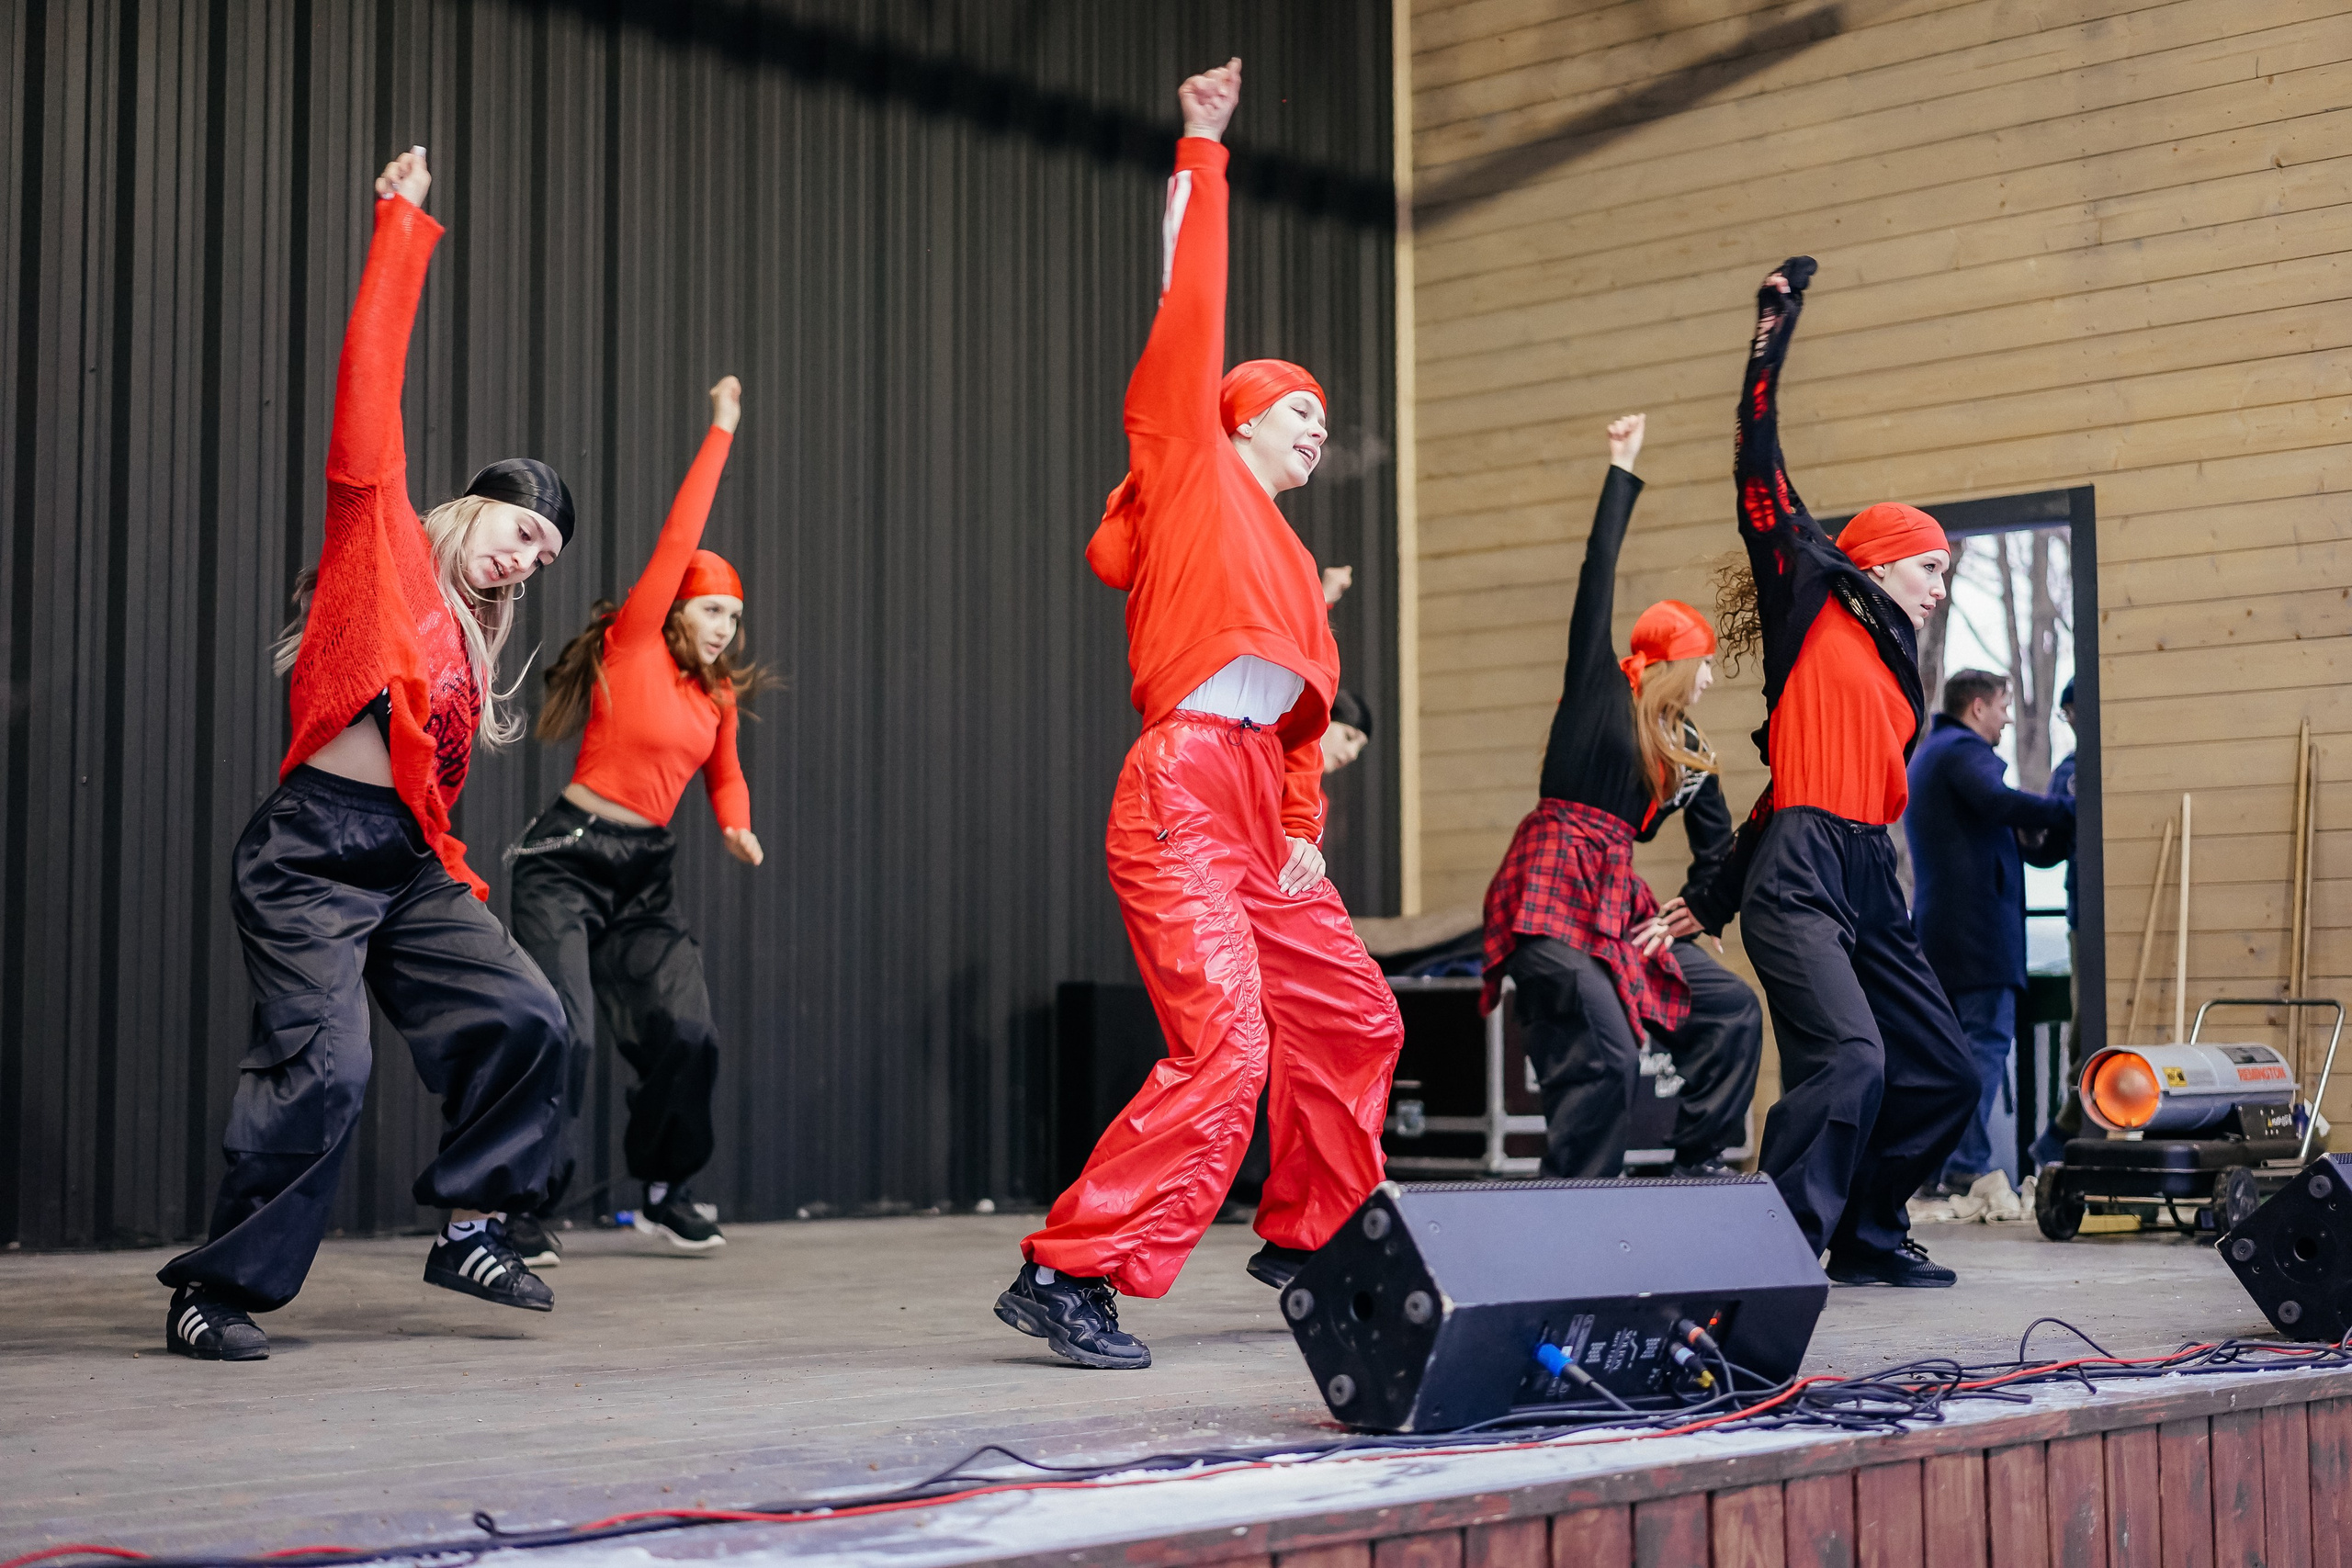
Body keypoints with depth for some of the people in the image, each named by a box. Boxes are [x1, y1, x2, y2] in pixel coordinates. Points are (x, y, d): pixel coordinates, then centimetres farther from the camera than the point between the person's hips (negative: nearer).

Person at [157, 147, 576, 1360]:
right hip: (313, 853, -8)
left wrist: (462, 889, 11)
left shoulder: (466, 644, 22)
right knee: (322, 1067, -16)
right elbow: (369, 389, -5)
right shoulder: (381, 539, 4)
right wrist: (402, 226, -5)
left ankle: (467, 1228, 8)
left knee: (523, 1014, -4)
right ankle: (215, 1290, -4)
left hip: (409, 862, 8)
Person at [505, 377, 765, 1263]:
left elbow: (724, 774, 26)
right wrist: (721, 431, -7)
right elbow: (678, 541, -11)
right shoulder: (632, 647, -6)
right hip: (568, 857, -6)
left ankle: (664, 1192, 15)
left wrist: (737, 826, 4)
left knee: (688, 1034, -4)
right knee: (566, 1033, -15)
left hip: (646, 871, 6)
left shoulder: (720, 694, 11)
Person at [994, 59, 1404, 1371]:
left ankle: (1305, 1238, 32)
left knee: (1354, 1019, 15)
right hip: (1183, 791, -9)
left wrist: (1306, 828, 10)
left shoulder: (1291, 562, 24)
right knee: (1225, 1050, -18)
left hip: (1258, 812, 9)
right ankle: (1071, 1276, -15)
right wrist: (1203, 154, 0)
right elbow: (1191, 312, -1)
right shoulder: (1192, 469, 5)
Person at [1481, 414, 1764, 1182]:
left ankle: (1698, 1167, 10)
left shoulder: (1690, 753, 20)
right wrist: (1622, 473, -5)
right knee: (1606, 1057, -19)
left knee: (1732, 1010, 4)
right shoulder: (1598, 685, 2)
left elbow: (1717, 852, 26)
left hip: (1616, 902, 8)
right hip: (1551, 890, -8)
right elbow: (1598, 577, -5)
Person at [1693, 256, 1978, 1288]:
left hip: (1866, 881, 9)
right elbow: (1761, 479, -5)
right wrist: (1772, 342, -6)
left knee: (1943, 1073, 11)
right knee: (1849, 1054, -25)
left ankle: (1867, 1235, 24)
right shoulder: (1811, 605, 4)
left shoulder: (1894, 669, 23)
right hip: (1798, 877, -9)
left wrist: (1713, 898, 21)